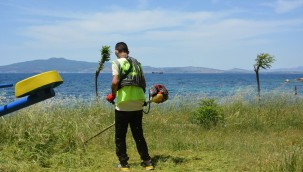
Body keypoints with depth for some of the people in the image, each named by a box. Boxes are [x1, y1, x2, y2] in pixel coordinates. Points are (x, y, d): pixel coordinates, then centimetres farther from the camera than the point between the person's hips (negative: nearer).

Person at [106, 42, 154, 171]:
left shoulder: (117, 63, -4)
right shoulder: (137, 63, 13)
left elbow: (115, 82, -17)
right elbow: (144, 83, 12)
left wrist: (113, 95, -1)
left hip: (123, 105, -5)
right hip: (138, 104, 5)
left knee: (120, 136, 8)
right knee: (138, 135, 15)